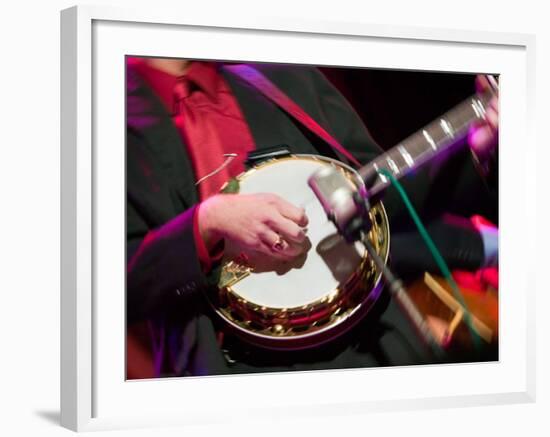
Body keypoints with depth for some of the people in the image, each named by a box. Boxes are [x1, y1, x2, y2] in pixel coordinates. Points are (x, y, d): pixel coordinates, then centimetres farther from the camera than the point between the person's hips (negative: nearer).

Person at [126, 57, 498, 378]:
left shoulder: (292, 81, 13)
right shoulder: (130, 126, -1)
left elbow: (384, 195, 15)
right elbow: (127, 281, -8)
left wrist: (474, 148, 1)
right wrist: (207, 222, -21)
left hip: (360, 343, 5)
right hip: (234, 363, -5)